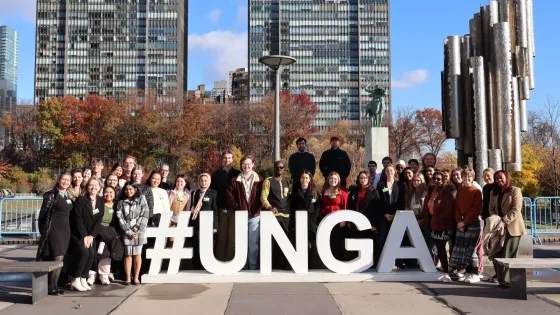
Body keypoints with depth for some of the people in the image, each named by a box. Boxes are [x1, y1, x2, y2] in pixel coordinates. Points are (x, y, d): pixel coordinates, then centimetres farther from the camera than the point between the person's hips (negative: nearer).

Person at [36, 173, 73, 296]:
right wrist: (43, 230, -9)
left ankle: (53, 285, 14)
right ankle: (51, 287, -4)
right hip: (54, 229, -7)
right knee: (58, 258, -12)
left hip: (65, 230, 7)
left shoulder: (68, 196, 14)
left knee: (60, 259, 7)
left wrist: (68, 228, 14)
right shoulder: (51, 194, -6)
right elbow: (43, 212, -7)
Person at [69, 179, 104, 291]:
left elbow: (98, 220, 0)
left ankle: (83, 280, 3)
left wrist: (91, 235, -10)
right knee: (84, 253, -20)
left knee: (91, 254, -9)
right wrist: (84, 236, -17)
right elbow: (78, 219, -15)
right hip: (78, 233, -5)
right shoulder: (81, 200, -11)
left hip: (90, 234, 5)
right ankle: (75, 281, -10)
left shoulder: (101, 201, 3)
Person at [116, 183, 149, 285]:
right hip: (127, 232, 1)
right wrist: (129, 231, -9)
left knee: (137, 254, 0)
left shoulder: (141, 199, 5)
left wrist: (137, 231, -8)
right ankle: (128, 278, 3)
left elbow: (145, 215, -2)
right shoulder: (121, 203, 9)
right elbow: (120, 218, 1)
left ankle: (136, 278, 6)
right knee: (128, 254, -2)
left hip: (139, 231, -1)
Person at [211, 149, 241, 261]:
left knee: (233, 237, 0)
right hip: (221, 210, 1)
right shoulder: (216, 174, 9)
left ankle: (230, 261, 6)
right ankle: (220, 260, 8)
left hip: (234, 209, -1)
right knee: (221, 237, 2)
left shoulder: (238, 174, 5)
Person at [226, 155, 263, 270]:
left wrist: (256, 210, -6)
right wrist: (238, 208, -6)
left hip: (254, 216, -1)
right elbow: (230, 196, 2)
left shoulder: (259, 180, 4)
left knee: (253, 242, 0)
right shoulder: (235, 181, 6)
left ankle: (253, 266, 7)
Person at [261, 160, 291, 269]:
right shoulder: (268, 181, 1)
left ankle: (282, 264, 12)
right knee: (273, 240, -6)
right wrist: (269, 207, -25)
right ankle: (272, 264, -1)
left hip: (286, 215, 5)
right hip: (273, 214, -5)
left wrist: (290, 210, 8)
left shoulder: (286, 182, 18)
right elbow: (263, 196, -9)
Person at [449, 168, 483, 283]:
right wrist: (459, 222, -4)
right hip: (461, 223, 5)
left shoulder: (476, 191, -4)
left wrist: (465, 222, -12)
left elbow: (477, 209, -10)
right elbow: (457, 207, 10)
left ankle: (475, 274, 1)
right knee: (462, 247, 4)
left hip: (473, 223, -5)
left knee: (472, 247, -6)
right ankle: (467, 272, 13)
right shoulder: (460, 191, 12)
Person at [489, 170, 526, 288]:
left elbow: (516, 210, -13)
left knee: (509, 255, -5)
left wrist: (504, 221, -20)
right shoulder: (494, 193, 15)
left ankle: (508, 280, 0)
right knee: (498, 254, 4)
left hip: (512, 227, -6)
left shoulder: (515, 191, -4)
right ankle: (502, 279, 11)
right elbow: (491, 208, 11)